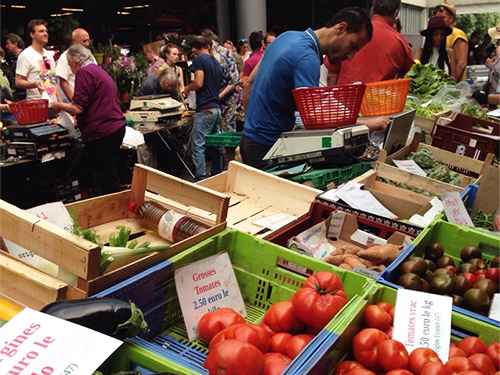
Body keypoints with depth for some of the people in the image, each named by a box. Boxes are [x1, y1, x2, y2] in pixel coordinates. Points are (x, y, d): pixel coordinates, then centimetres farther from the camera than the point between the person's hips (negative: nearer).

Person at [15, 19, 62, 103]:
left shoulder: (49, 55, 18)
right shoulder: (25, 55, -4)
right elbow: (18, 82, -10)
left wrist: (60, 102, 11)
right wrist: (34, 84, -28)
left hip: (53, 103, 7)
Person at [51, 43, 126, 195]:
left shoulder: (84, 72, -9)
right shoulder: (99, 70, 20)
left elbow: (78, 108, -15)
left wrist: (60, 106, 4)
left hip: (102, 132, -10)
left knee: (108, 180, -4)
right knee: (111, 177, 16)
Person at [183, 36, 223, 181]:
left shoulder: (199, 59, -5)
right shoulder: (216, 63, 19)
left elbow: (198, 83, -15)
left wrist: (187, 89, 2)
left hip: (205, 109, -8)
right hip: (217, 108, 9)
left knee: (198, 146, -8)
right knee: (216, 145, 12)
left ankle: (200, 180, -12)